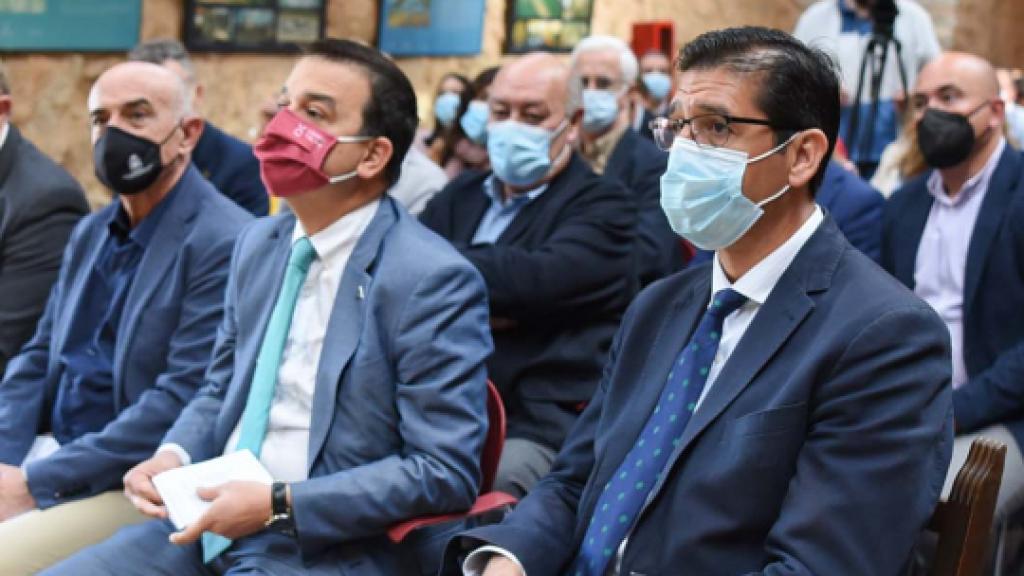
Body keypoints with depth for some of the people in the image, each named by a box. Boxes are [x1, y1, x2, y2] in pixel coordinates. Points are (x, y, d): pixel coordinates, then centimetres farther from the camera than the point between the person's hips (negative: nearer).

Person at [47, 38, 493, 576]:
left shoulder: (434, 280, -14)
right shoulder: (258, 243, 9)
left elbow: (446, 471, -16)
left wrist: (278, 505, -19)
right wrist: (173, 455, -2)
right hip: (212, 524, 7)